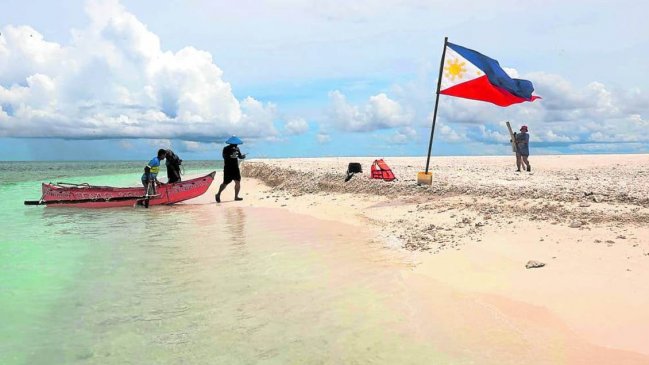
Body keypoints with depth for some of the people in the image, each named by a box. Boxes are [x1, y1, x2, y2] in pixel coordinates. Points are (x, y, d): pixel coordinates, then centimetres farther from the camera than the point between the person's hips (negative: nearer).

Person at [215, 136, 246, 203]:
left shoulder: (237, 148, 9)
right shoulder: (226, 149, -8)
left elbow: (240, 156, 13)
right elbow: (224, 156, -22)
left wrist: (243, 156, -9)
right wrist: (231, 155, -35)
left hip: (235, 168, 5)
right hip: (228, 168, -5)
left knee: (238, 182, -2)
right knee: (225, 183, -4)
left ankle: (236, 196, 7)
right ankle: (218, 195, 13)